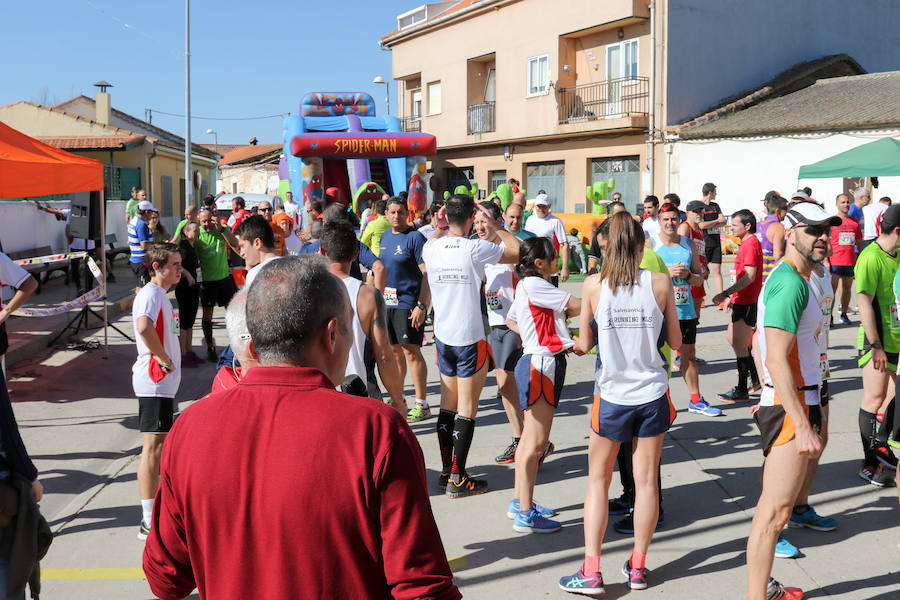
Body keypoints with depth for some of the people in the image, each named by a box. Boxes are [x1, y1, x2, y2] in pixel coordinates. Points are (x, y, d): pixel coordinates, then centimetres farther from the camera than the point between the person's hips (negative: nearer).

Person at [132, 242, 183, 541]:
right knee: (153, 446, -8)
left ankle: (156, 510, 28)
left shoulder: (159, 294, 17)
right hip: (154, 381, -10)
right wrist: (164, 358, -24)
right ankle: (149, 521, -5)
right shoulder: (151, 294, -15)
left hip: (162, 381, 10)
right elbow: (144, 327, -35)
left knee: (158, 445, 17)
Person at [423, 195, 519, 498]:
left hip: (443, 338, 6)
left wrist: (439, 227, 14)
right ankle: (457, 479, 4)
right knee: (467, 409, 1)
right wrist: (495, 227, 4)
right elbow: (517, 251, -4)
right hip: (471, 340, -5)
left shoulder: (430, 248, -2)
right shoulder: (475, 248, -17)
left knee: (448, 405, 15)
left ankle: (446, 471, 21)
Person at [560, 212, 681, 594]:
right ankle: (638, 567, 21)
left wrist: (575, 344, 20)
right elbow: (675, 341, 2)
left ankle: (591, 572, 9)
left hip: (612, 395, -1)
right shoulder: (660, 283, -6)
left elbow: (584, 344, -1)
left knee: (598, 480, 11)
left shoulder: (594, 285, -8)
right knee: (646, 479, 11)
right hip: (652, 394, 1)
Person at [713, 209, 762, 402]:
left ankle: (742, 390, 3)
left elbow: (749, 277, -24)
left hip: (746, 303, -10)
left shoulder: (751, 243, -16)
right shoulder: (747, 242, 16)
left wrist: (726, 293, -26)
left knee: (739, 344, -4)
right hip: (741, 300, 10)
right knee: (733, 339, 18)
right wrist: (731, 296, 22)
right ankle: (755, 378, 28)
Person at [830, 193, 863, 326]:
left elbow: (859, 243, 18)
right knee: (832, 289, -5)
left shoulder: (854, 222, 12)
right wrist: (826, 261, -8)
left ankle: (844, 314, 17)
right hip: (834, 261, -4)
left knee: (847, 288, 8)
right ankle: (829, 316, 0)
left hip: (850, 262, 4)